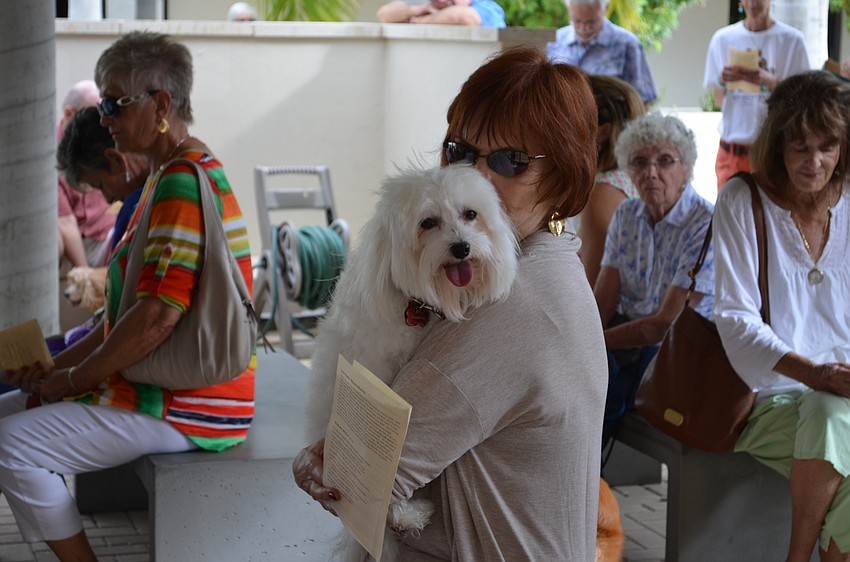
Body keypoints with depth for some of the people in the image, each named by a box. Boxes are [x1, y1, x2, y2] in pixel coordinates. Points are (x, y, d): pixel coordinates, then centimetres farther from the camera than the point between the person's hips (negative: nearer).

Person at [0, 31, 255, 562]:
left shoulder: (184, 181, -18)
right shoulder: (168, 175, 16)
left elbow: (160, 315, -25)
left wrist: (72, 379, -13)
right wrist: (58, 364, 8)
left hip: (189, 408, -11)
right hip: (160, 383, 11)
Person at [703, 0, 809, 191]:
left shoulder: (791, 39, -3)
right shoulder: (722, 38, 6)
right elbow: (718, 101, 10)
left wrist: (771, 82, -19)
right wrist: (722, 82, -11)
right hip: (731, 150, 3)